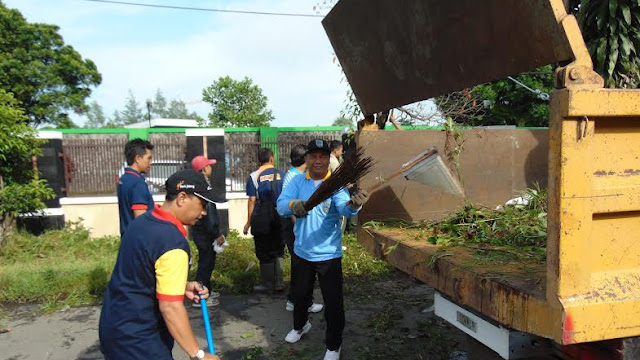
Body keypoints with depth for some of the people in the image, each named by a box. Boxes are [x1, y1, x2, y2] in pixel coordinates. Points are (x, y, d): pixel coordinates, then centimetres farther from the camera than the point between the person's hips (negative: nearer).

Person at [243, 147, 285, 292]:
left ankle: (268, 283, 20)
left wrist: (248, 222, -1)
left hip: (262, 218, -2)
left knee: (264, 252, 10)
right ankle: (279, 282, 15)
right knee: (278, 250, 15)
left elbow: (252, 201, -7)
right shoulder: (281, 175, 1)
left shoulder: (254, 177, -5)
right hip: (280, 216, 3)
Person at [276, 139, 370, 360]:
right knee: (300, 295, 24)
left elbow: (343, 207, -32)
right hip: (301, 252, 4)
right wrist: (293, 205, -41)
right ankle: (300, 325, 53)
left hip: (328, 254, -3)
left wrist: (353, 205, -56)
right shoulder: (297, 182, -3)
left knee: (333, 302, 2)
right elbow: (281, 206, -17)